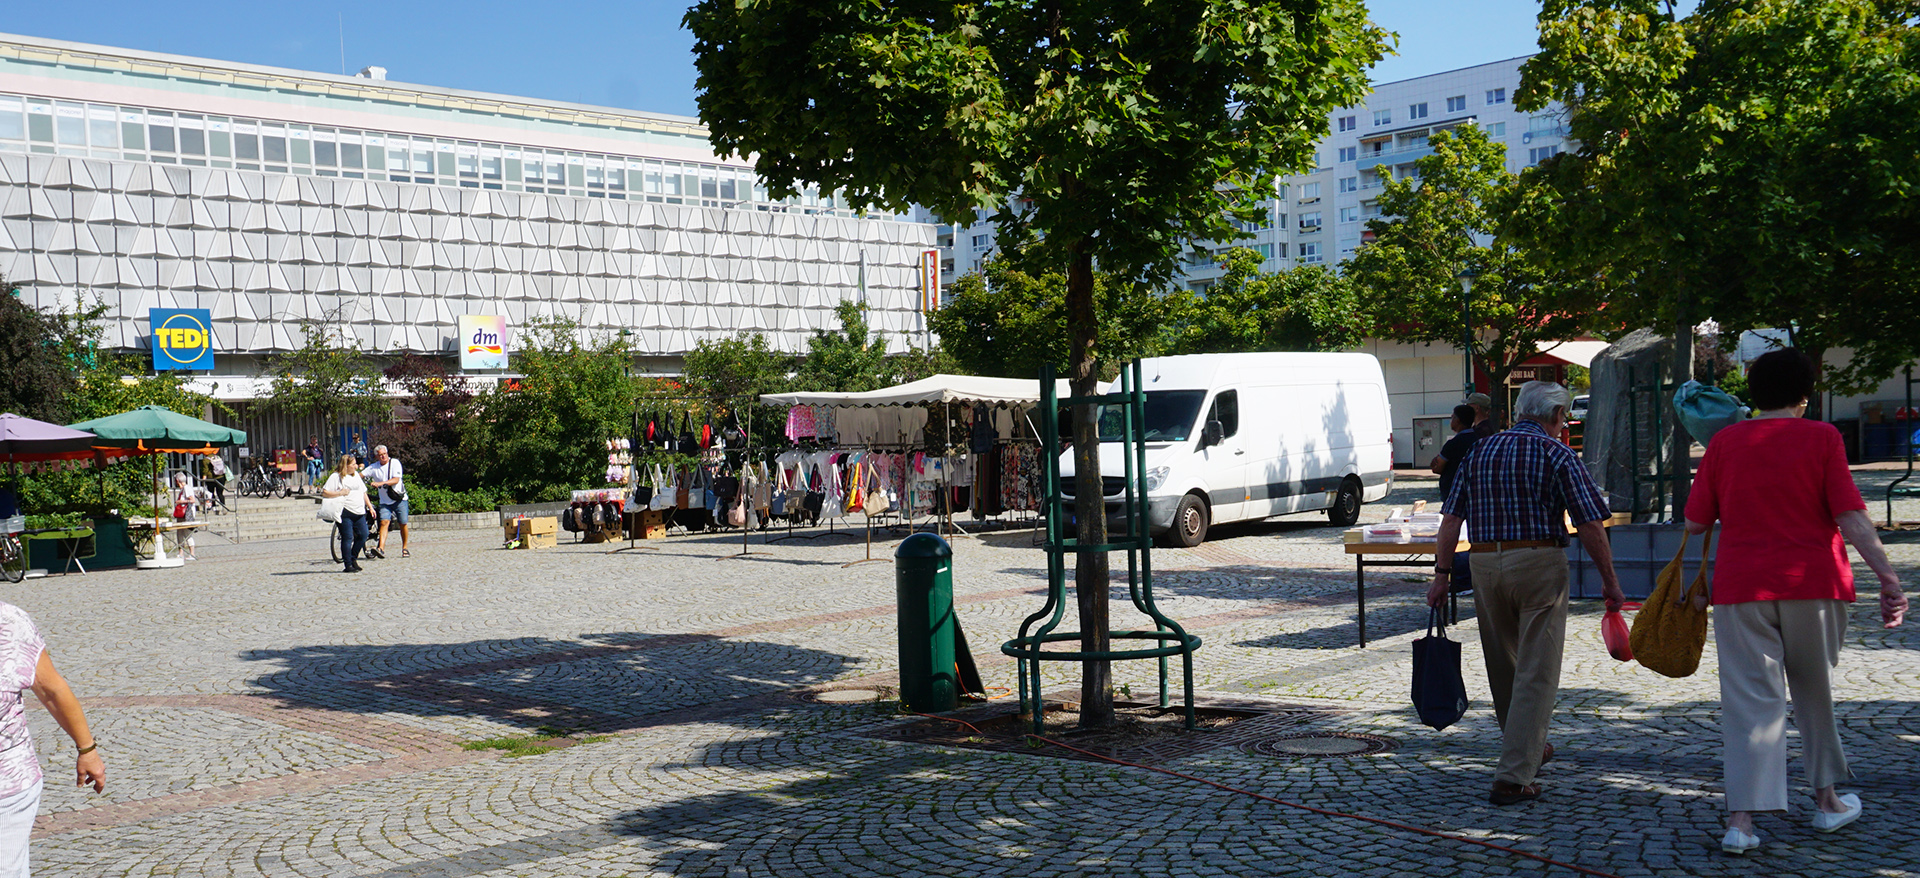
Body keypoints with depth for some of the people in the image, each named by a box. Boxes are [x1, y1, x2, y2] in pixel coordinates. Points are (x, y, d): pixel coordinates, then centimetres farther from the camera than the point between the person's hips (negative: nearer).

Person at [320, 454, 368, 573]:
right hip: (345, 513, -7)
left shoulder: (356, 475, 17)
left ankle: (353, 558, 22)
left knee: (363, 535, 3)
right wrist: (340, 493, -18)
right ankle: (348, 565, 0)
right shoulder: (336, 477, -4)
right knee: (347, 538, -6)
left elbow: (363, 491, 24)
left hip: (359, 512, 7)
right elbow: (324, 492, -10)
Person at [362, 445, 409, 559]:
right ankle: (381, 549, -29)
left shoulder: (395, 463, -4)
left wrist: (380, 483, -26)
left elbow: (396, 480, -15)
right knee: (384, 522, -16)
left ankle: (404, 549, 18)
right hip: (385, 501, 1)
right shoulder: (374, 467, 4)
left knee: (403, 524, 1)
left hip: (399, 499, -1)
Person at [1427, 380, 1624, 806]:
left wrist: (1442, 572, 8)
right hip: (1538, 563, -5)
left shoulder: (1479, 451, 10)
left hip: (1485, 564, 5)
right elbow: (1590, 524, -9)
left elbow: (1451, 518, 6)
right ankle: (1513, 777, -6)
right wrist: (1609, 579, -1)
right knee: (1536, 672, -1)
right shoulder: (1556, 454, -4)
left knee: (1502, 667, 19)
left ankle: (1527, 748, 39)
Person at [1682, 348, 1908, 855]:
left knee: (1751, 699, -1)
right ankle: (1827, 800, 31)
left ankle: (1742, 820, -11)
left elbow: (1694, 522, 5)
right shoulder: (1821, 437, -1)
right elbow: (1851, 517, -9)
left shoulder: (1725, 442, 4)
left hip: (1742, 586, 0)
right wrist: (1888, 577, -8)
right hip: (1813, 583, 0)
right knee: (1815, 691, 19)